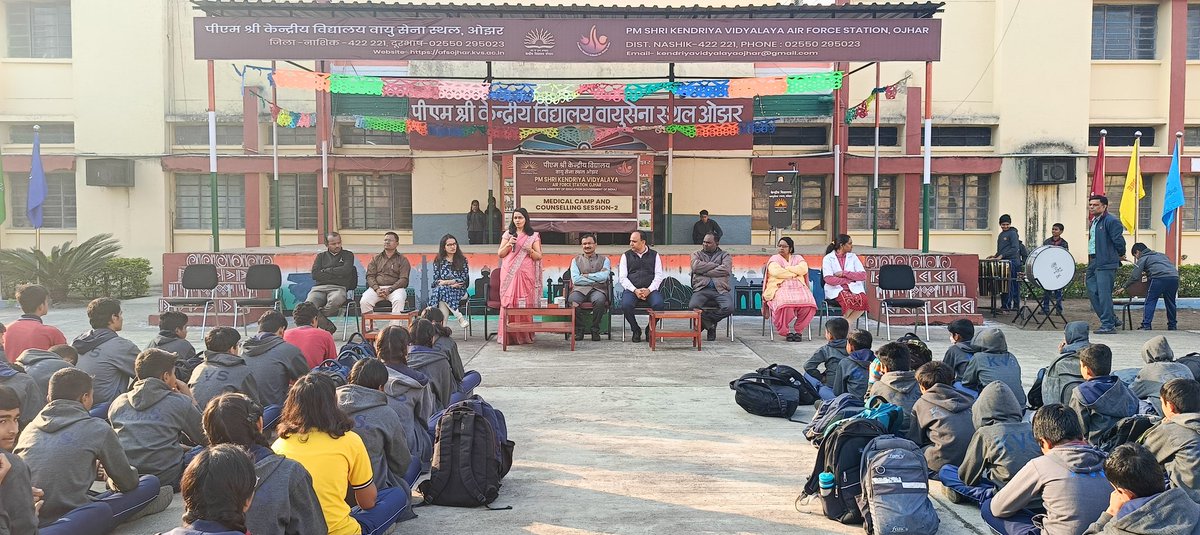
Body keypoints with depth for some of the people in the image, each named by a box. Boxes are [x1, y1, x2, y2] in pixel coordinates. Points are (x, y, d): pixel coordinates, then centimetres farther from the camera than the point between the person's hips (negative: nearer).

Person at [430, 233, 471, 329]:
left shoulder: (462, 260, 6)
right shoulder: (438, 261, 11)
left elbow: (464, 279, -3)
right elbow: (435, 280, 5)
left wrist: (445, 282, -11)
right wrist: (452, 284, -10)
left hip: (459, 291, -2)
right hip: (443, 290, 2)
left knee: (441, 290, -31)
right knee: (439, 290, -34)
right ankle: (460, 317, -34)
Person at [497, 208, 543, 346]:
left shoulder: (534, 236, 10)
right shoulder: (508, 234, 13)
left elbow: (539, 256, 7)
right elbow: (500, 254, 9)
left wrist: (530, 250, -12)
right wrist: (508, 245, -7)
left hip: (526, 274, -1)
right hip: (509, 273, 1)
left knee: (525, 304, -4)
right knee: (508, 302, -5)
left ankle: (524, 335, 1)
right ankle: (508, 335, -3)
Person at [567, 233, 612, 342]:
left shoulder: (604, 260, 15)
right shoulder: (576, 260, 17)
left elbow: (603, 277, -2)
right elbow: (575, 279, 2)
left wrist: (586, 275, 0)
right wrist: (596, 279, -2)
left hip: (598, 289, -1)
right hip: (580, 289, 1)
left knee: (599, 300, -37)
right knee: (572, 300, -34)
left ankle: (595, 330, -18)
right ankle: (578, 330, -14)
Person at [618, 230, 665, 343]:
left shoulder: (654, 255, 13)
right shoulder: (626, 256, 13)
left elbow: (659, 275, 6)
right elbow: (622, 277, 5)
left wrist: (649, 290, -12)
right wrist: (635, 290, -11)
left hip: (650, 289, 0)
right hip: (631, 289, 0)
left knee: (659, 304, -32)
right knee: (625, 305, -32)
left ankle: (650, 329, -4)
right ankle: (636, 330, -5)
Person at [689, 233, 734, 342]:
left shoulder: (725, 255, 18)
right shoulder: (696, 254, 22)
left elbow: (725, 270, -3)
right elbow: (696, 266, -1)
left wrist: (705, 272, -3)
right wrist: (715, 265, 1)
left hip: (720, 289, 0)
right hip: (701, 289, 0)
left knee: (729, 308, -30)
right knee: (692, 306, -32)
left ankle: (705, 321, -2)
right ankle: (710, 325, -5)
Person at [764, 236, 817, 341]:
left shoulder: (798, 258, 21)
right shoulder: (774, 259, 13)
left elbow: (803, 269, -1)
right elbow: (776, 272, -9)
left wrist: (786, 269, -1)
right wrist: (794, 273, -1)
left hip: (798, 287, 3)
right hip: (780, 288, -3)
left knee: (808, 302, -31)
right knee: (785, 302, -38)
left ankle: (797, 329, -14)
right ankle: (788, 330, -18)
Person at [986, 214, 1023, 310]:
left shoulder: (1012, 233, -7)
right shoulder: (1001, 235, 19)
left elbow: (1015, 248, -16)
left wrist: (1002, 255, -20)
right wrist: (995, 256, 12)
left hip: (1011, 262, -8)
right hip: (1004, 263, 8)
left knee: (1009, 284, -10)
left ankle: (1006, 306, -10)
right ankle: (1015, 305, 13)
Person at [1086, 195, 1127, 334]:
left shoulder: (1111, 221, -12)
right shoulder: (1094, 222, 17)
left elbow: (1119, 241, -15)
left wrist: (1121, 255, 1)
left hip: (1106, 264, -10)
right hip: (1093, 262, 10)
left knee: (1104, 294, -7)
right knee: (1092, 291, 11)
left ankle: (1108, 325, 0)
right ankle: (1111, 319, 24)